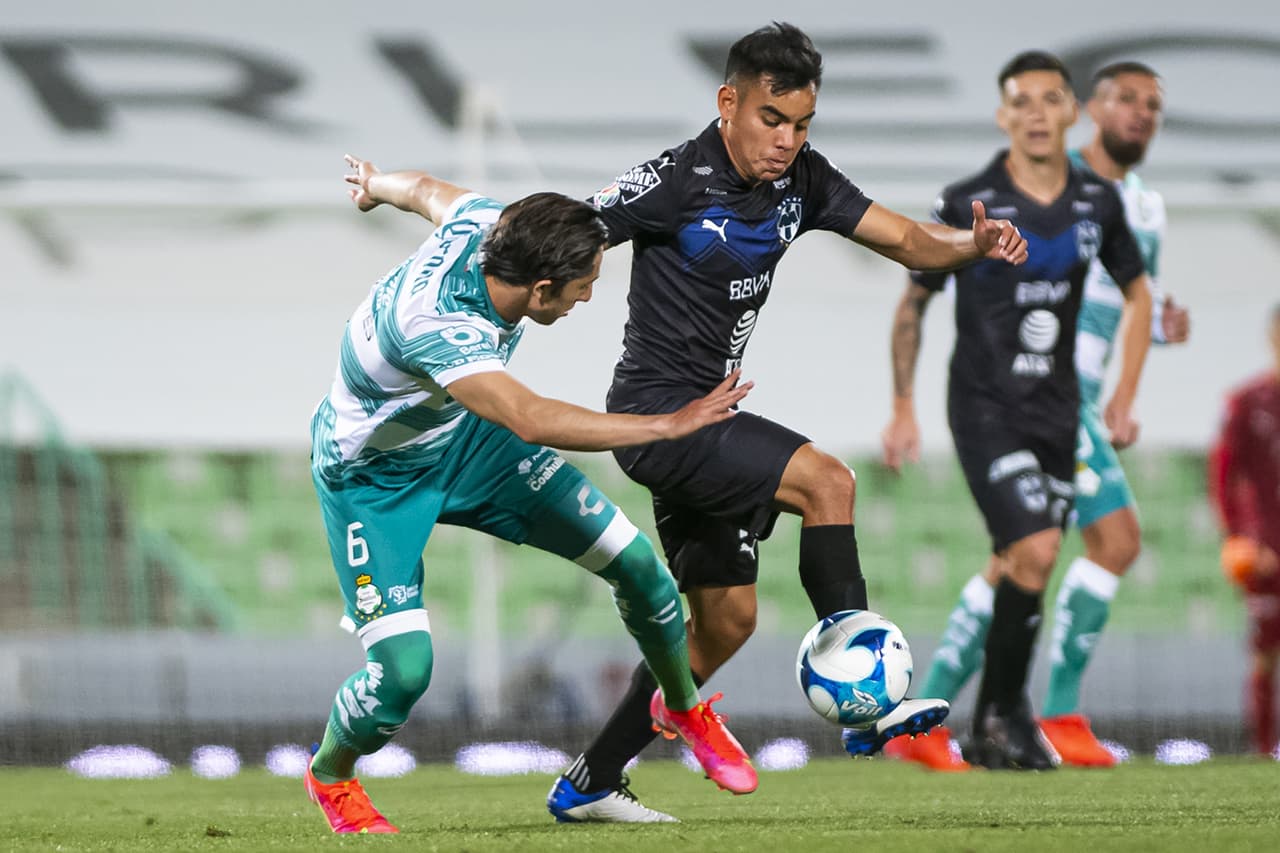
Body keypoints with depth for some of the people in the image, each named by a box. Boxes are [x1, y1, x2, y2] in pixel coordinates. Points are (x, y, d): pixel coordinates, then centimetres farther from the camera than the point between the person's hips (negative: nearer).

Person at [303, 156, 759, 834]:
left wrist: (378, 185, 29)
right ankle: (330, 776, 15)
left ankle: (683, 708, 28)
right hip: (374, 480, -7)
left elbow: (427, 190, 4)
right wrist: (669, 426, -53)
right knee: (404, 668, -19)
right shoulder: (429, 325, -44)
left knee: (634, 561, -1)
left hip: (464, 436, 7)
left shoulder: (481, 224, -21)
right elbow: (531, 421, -55)